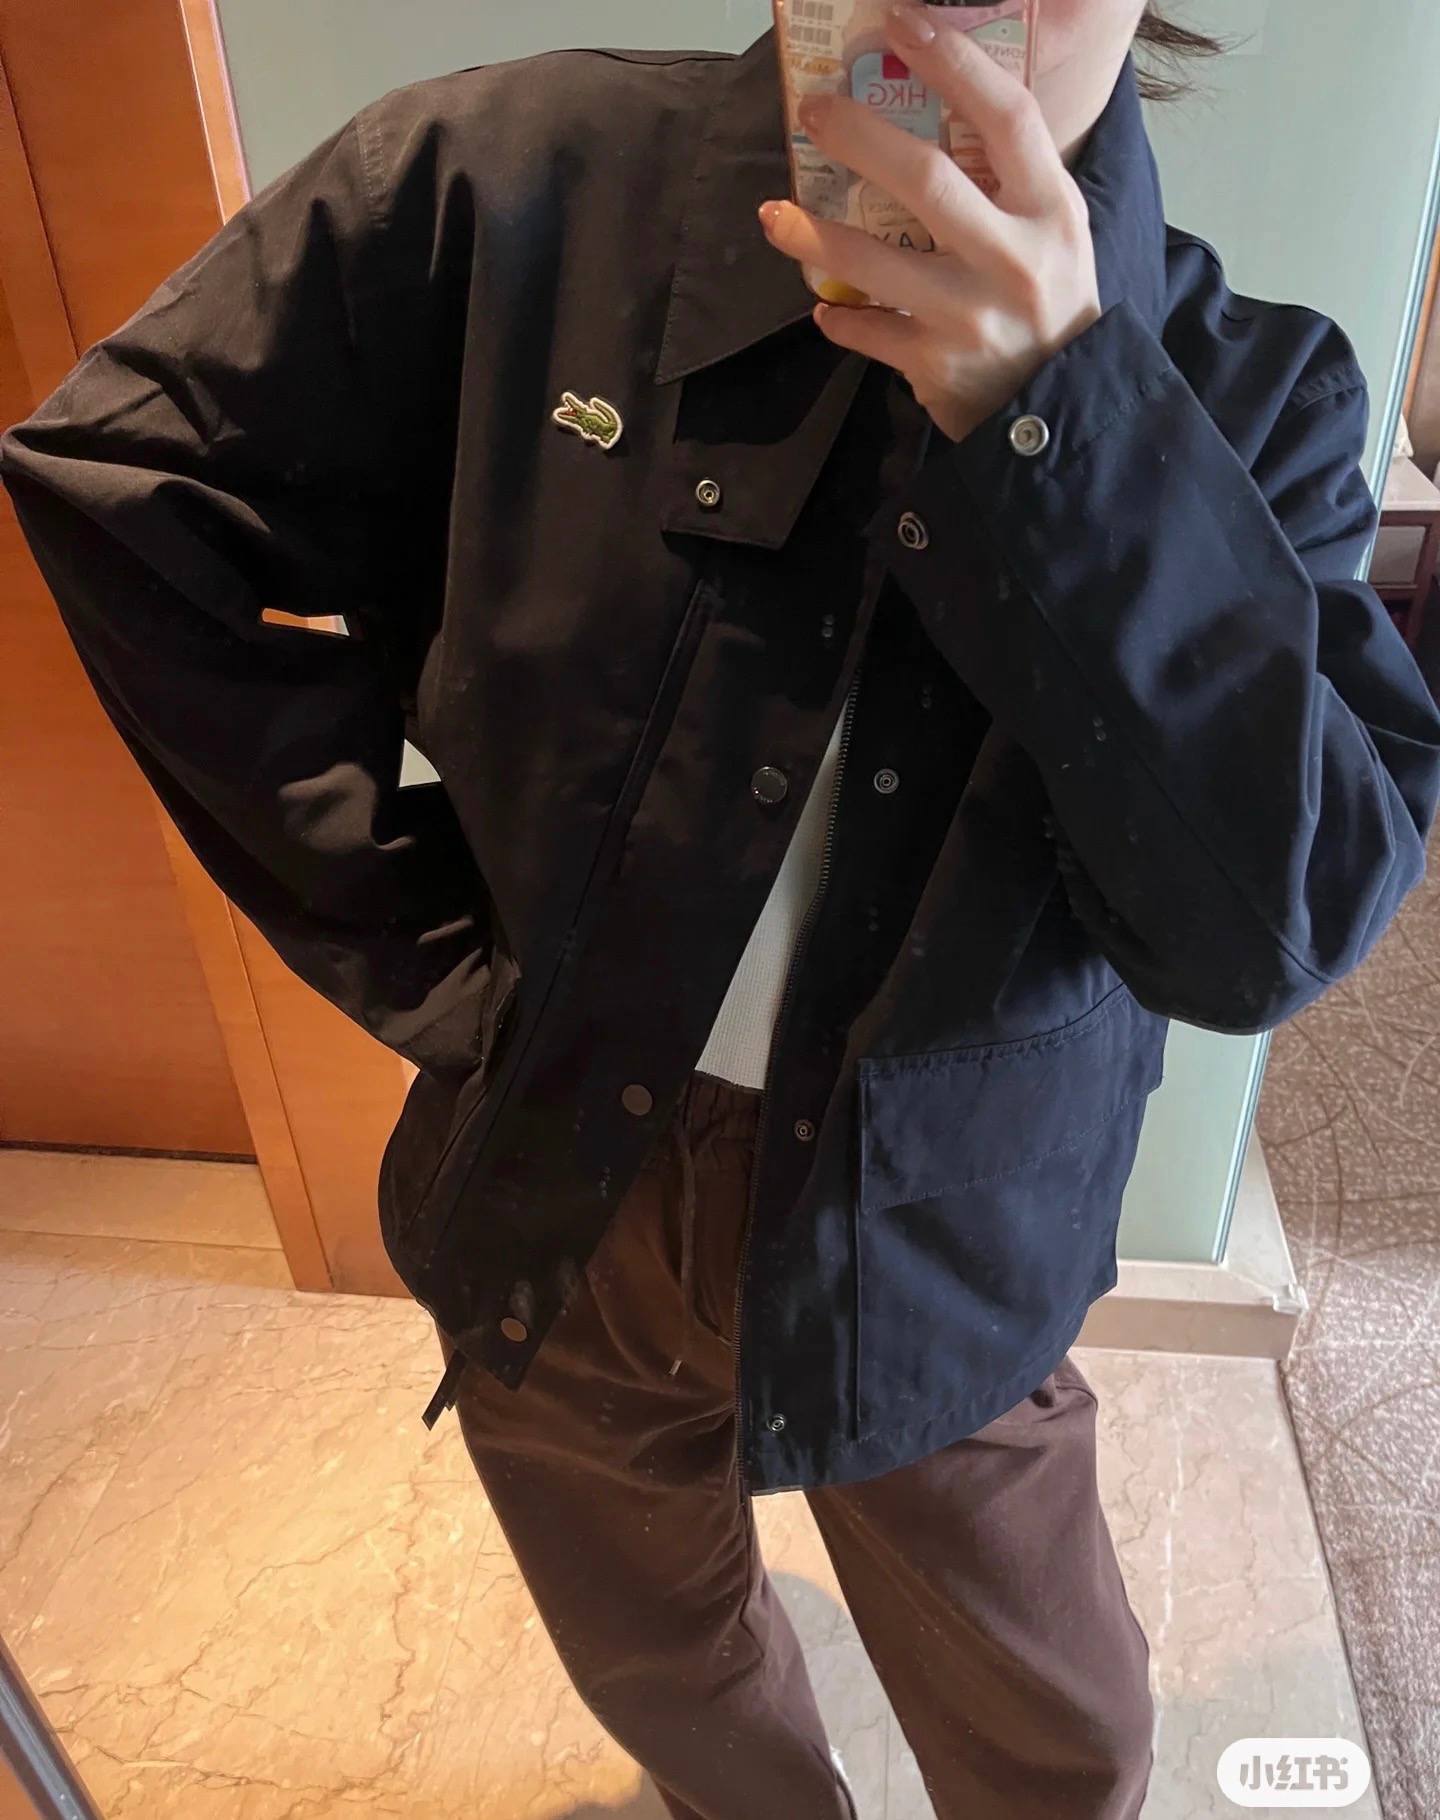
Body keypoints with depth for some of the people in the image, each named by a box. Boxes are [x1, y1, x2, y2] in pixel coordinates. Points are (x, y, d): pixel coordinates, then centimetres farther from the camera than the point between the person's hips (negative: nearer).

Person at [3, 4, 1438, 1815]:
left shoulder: (1240, 390, -10)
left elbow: (1277, 924, -21)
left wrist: (1052, 416, -33)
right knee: (665, 1670, 29)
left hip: (932, 1242, 0)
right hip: (556, 1190, 2)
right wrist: (419, 931, -10)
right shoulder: (520, 180, -11)